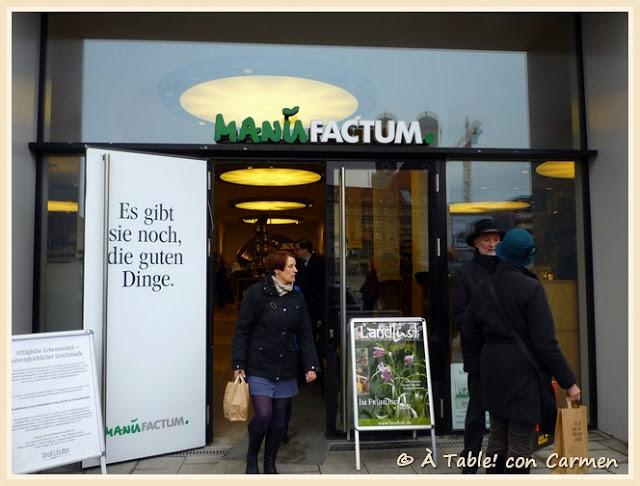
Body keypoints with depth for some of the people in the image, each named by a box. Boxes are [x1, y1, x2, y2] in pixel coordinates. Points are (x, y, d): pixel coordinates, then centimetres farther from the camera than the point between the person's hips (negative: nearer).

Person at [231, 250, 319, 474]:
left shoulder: (297, 298, 5)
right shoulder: (256, 293, -9)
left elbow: (305, 334, 8)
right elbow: (242, 330, -7)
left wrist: (311, 365, 1)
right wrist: (238, 364, -9)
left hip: (286, 370, 4)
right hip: (259, 368, -4)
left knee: (279, 419, 10)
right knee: (263, 414, -10)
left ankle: (270, 464, 31)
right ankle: (251, 456, 20)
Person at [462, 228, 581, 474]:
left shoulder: (482, 288, 2)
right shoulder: (530, 288, -15)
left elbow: (469, 335, 7)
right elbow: (545, 341, -16)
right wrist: (568, 381, -7)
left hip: (494, 371, 6)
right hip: (525, 372, -6)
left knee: (498, 436, 17)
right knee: (521, 443, 4)